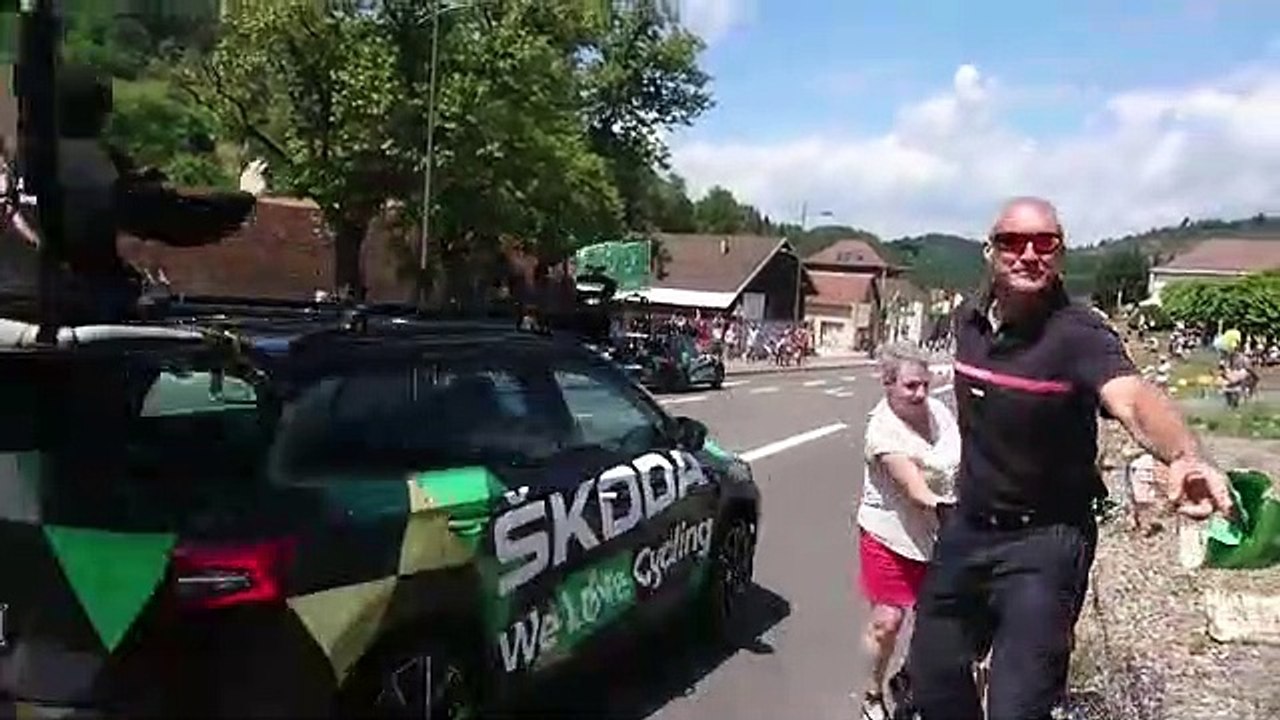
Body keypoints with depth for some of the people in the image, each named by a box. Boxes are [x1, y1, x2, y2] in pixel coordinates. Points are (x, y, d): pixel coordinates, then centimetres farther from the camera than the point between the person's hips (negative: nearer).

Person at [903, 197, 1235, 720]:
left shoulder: (1078, 335, -22)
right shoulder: (968, 320, -2)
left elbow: (1131, 398, -42)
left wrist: (1182, 456, -62)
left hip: (1044, 541, -6)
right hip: (967, 527, 6)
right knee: (932, 676, 18)